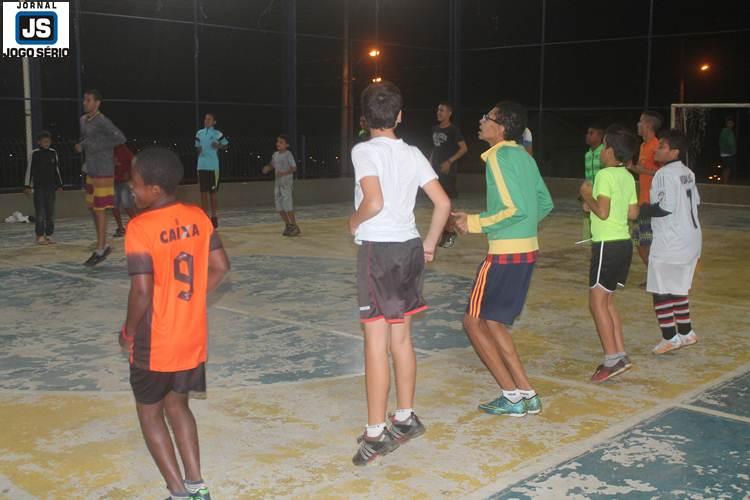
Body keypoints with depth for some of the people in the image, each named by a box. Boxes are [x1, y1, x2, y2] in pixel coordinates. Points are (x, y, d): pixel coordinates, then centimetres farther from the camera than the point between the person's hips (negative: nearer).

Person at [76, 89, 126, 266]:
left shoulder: (102, 121, -14)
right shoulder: (83, 120, 13)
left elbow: (120, 138, -23)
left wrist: (98, 146, -21)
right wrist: (81, 146, 11)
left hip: (103, 172, -9)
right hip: (91, 171, 9)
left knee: (100, 209, -5)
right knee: (92, 208, 13)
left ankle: (100, 250, 2)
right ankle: (104, 246, 22)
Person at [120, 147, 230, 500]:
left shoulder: (140, 227, -19)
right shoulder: (198, 217, -1)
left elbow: (142, 290, -23)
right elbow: (220, 267, 4)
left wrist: (128, 331, -7)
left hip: (154, 344, -6)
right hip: (193, 338, 6)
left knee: (149, 412, 14)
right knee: (177, 405, 22)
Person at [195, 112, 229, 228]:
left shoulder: (218, 134, -2)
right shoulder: (199, 133, 10)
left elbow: (226, 145, 7)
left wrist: (218, 146, -12)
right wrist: (198, 150, -1)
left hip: (213, 166, -4)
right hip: (202, 166, 4)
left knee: (212, 192, 1)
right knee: (203, 192, 5)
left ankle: (214, 216, 10)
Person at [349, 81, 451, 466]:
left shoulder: (365, 150, -9)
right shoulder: (412, 153, 8)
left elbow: (374, 202, -23)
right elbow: (443, 203, 6)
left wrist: (355, 222, -4)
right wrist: (430, 244, 16)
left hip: (378, 250, -6)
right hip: (409, 247, 6)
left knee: (376, 343, -2)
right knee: (401, 338, 16)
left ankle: (376, 434, 4)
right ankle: (406, 419, 27)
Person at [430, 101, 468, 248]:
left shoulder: (453, 130, -8)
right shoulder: (435, 128, 12)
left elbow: (464, 148, -11)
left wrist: (449, 161, -17)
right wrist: (430, 162, 12)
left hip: (448, 170, -7)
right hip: (435, 169, 7)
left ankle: (451, 234, 1)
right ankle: (444, 232, 18)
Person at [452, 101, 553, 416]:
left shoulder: (498, 157, -14)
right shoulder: (524, 156, 13)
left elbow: (515, 209, -22)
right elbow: (545, 204, 18)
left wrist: (475, 223, -14)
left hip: (505, 253, -9)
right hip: (528, 249, 9)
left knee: (474, 322, 2)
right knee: (492, 322, 17)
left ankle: (513, 396, 6)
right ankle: (526, 394, 18)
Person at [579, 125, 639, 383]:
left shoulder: (605, 175, -14)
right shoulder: (627, 177, 11)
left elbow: (602, 212, -22)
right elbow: (632, 213, 14)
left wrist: (587, 195, -7)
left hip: (607, 244, -9)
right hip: (624, 243, 9)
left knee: (597, 302, -3)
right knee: (607, 301, 16)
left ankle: (613, 359, -5)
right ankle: (620, 355, 17)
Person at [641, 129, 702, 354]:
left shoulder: (665, 174, -17)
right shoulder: (687, 173, 10)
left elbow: (665, 208, -24)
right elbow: (695, 201, 16)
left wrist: (643, 208, -8)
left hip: (670, 242, -9)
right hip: (691, 240, 9)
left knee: (660, 290, 0)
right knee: (678, 288, 18)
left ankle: (669, 337, 2)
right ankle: (686, 333, 24)